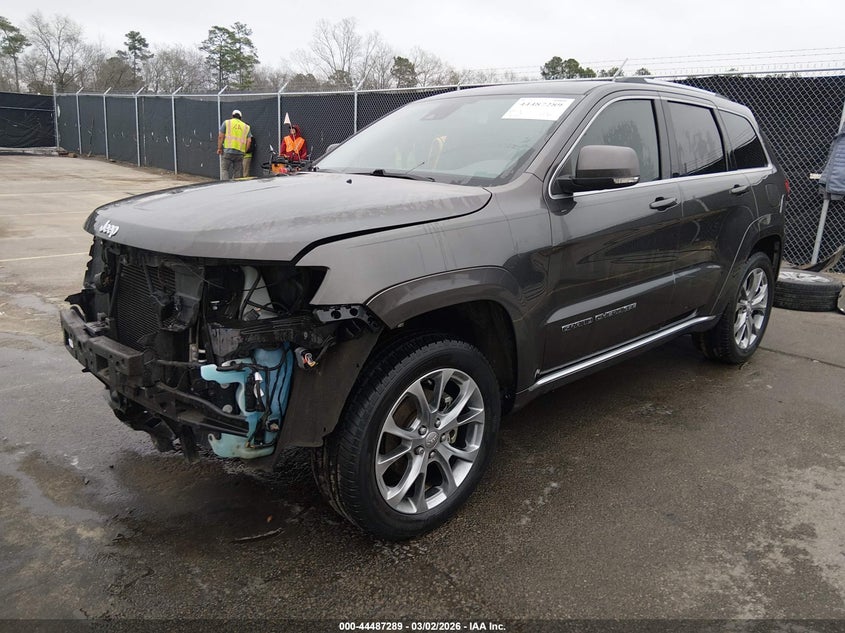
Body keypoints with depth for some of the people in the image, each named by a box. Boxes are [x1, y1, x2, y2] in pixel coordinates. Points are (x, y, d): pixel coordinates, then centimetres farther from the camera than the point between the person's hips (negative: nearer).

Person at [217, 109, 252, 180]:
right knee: (237, 172, 9)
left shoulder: (227, 123, 7)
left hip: (227, 151, -2)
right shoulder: (246, 126, 14)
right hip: (240, 153, 3)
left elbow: (220, 136, -1)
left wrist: (219, 148, 5)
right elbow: (249, 141, 5)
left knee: (225, 169, -1)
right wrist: (244, 151, 13)